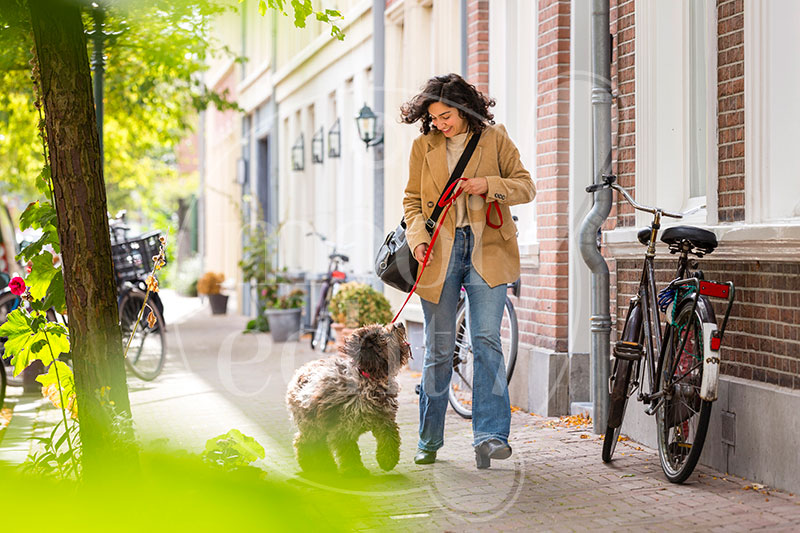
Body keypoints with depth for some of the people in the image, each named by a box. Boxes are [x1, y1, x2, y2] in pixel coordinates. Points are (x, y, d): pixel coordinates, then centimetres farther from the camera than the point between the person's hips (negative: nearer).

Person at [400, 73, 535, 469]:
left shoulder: (494, 139, 4)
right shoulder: (423, 146, 9)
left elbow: (526, 187, 4)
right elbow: (412, 200, 12)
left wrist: (488, 186, -13)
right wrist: (418, 238, -6)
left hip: (486, 251, -1)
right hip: (440, 253, 1)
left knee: (486, 339, -13)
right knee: (438, 348, 4)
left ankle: (490, 435, -13)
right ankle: (429, 441, 17)